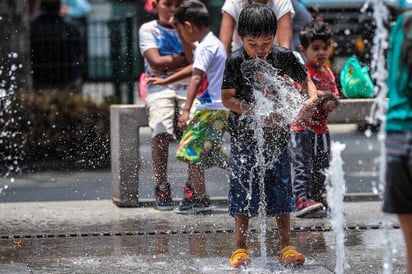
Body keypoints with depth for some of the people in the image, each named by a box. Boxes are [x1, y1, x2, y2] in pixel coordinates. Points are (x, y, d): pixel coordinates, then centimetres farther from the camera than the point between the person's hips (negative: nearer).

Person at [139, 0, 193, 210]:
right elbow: (157, 62, -6)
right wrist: (184, 59, 0)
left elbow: (194, 61, -2)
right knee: (161, 133, -28)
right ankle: (161, 188, -20)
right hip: (159, 87, -2)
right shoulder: (148, 29, 9)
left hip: (186, 87, 2)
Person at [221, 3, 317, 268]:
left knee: (281, 189, 6)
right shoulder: (234, 62, -11)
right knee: (243, 190, 2)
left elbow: (304, 78, 10)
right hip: (244, 135, -2)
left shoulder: (284, 57, -4)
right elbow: (227, 98, -11)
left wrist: (312, 98, -12)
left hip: (277, 133, 2)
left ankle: (286, 246, 16)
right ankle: (240, 248, 12)